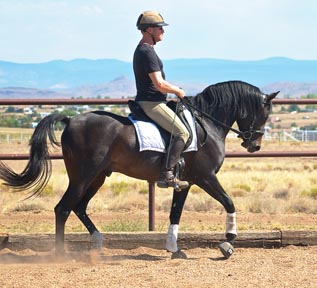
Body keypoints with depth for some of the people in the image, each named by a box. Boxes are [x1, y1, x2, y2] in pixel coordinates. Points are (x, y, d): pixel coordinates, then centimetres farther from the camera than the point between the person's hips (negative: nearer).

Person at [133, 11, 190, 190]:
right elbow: (159, 84, -23)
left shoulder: (143, 50, 17)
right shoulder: (147, 52, -17)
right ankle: (167, 174, -23)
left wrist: (174, 90, 17)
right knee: (182, 132, -17)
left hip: (148, 102, 11)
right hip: (151, 103, -11)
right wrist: (178, 91, -7)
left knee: (181, 130, 22)